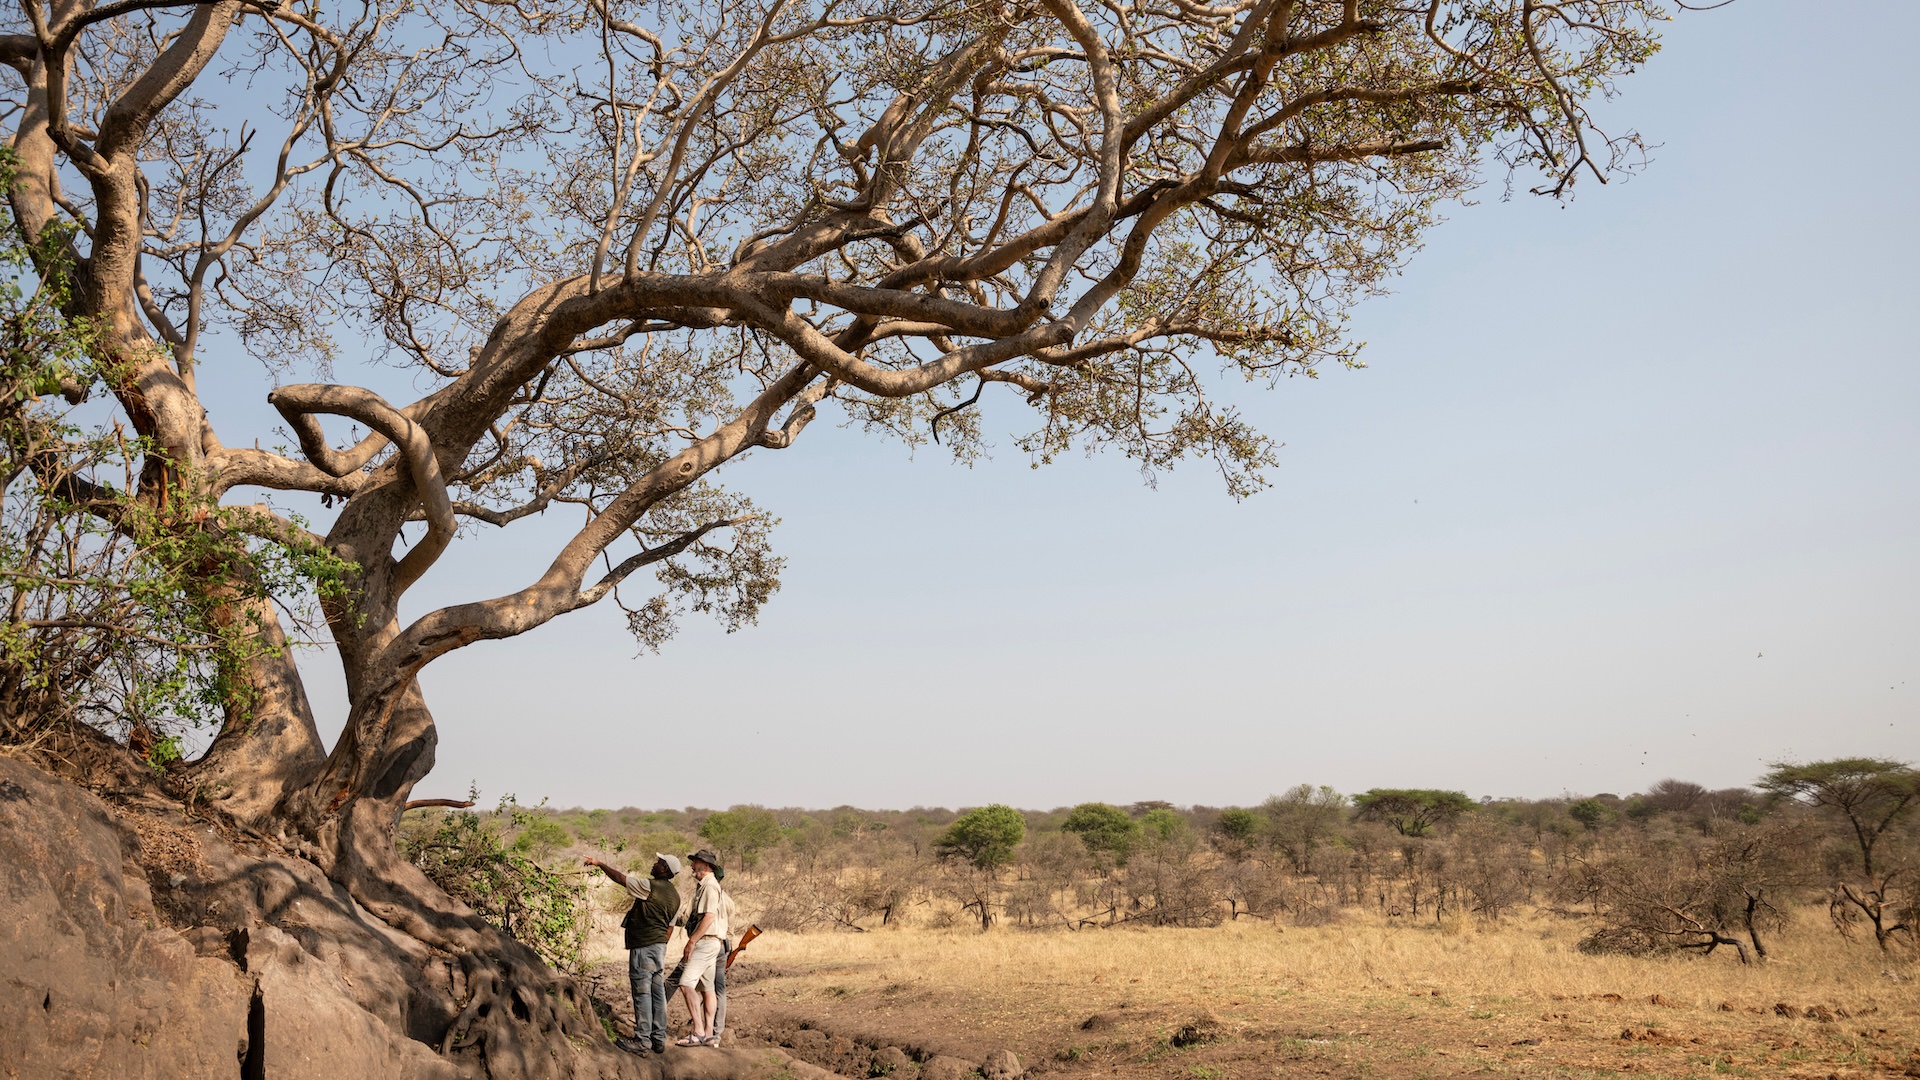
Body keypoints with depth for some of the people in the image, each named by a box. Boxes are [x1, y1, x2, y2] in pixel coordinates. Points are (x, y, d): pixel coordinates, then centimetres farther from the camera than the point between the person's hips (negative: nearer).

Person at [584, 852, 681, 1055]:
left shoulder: (650, 886, -14)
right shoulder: (675, 897, 11)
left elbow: (620, 878, -8)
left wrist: (599, 864, 3)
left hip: (643, 947, -8)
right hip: (660, 947, 8)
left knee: (642, 993, -4)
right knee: (658, 993, 9)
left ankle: (642, 1040, -2)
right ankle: (659, 1039, 12)